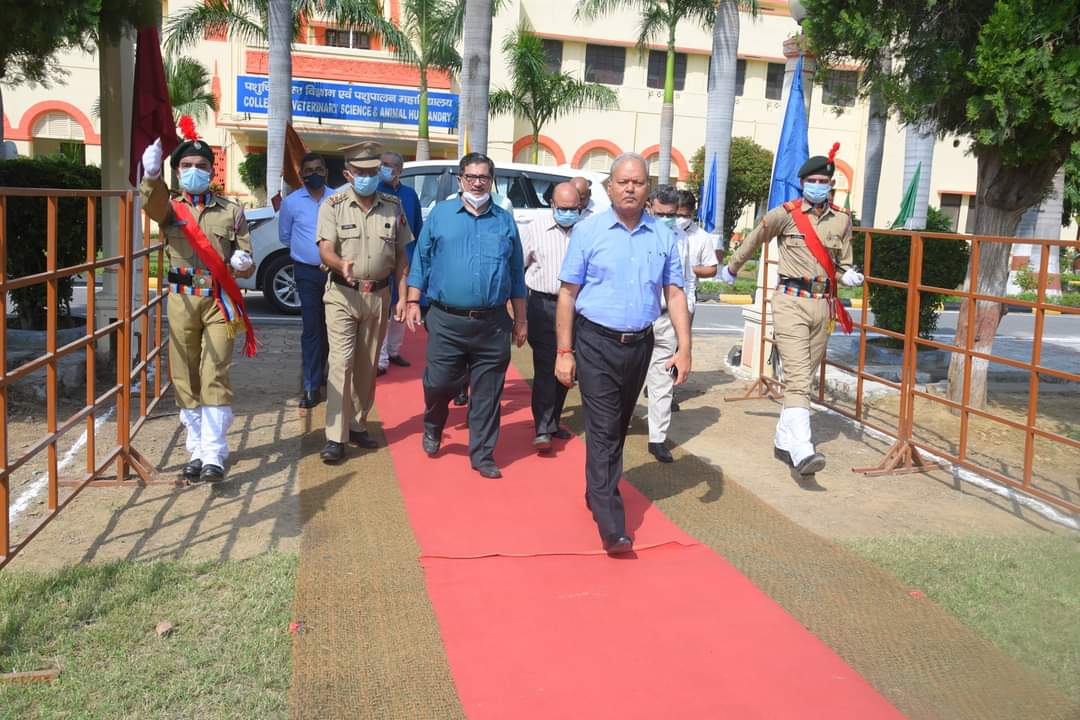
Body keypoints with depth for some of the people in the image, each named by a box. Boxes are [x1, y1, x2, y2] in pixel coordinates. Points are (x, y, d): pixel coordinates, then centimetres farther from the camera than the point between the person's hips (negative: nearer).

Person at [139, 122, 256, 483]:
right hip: (182, 300, 1)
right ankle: (196, 450, 18)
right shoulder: (169, 208, 7)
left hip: (220, 300, -1)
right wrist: (151, 175, -41)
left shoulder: (231, 211, 9)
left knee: (215, 376, -6)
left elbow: (247, 264, 11)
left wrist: (242, 264, -14)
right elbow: (152, 204, -20)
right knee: (184, 378, 6)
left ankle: (214, 455, -4)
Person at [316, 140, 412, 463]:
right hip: (342, 295, -3)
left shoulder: (393, 207, 6)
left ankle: (357, 425, 26)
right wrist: (341, 265, -36)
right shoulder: (333, 206, -3)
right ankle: (335, 437, -8)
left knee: (367, 366, 12)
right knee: (341, 363, -10)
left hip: (379, 296, 3)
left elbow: (401, 256, 9)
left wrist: (402, 298, 3)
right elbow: (325, 249, -13)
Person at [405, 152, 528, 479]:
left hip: (493, 325, 1)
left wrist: (520, 320, 11)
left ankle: (482, 455, 17)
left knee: (487, 394, 5)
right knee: (439, 383, 4)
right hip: (446, 321, -1)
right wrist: (413, 302, 0)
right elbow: (422, 261, 8)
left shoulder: (505, 221, 10)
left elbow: (516, 274, 13)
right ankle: (432, 428, 35)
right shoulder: (440, 214, 6)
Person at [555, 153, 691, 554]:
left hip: (640, 345, 4)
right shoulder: (588, 231, -4)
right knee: (603, 430, -7)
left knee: (619, 427, 17)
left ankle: (597, 494, 36)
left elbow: (675, 294, 6)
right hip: (596, 344, -4)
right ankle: (611, 525, -7)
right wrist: (564, 352, -7)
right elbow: (568, 294, -3)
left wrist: (684, 347, -2)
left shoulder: (663, 236, 5)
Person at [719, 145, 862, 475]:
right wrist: (731, 268, 27)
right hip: (791, 302, -5)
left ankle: (784, 440, 23)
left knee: (804, 376, 11)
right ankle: (802, 451, -23)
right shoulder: (784, 214, -2)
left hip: (823, 305, 5)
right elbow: (754, 241, 14)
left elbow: (842, 262, 19)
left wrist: (849, 275, -4)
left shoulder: (842, 220, 9)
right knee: (797, 378, -15)